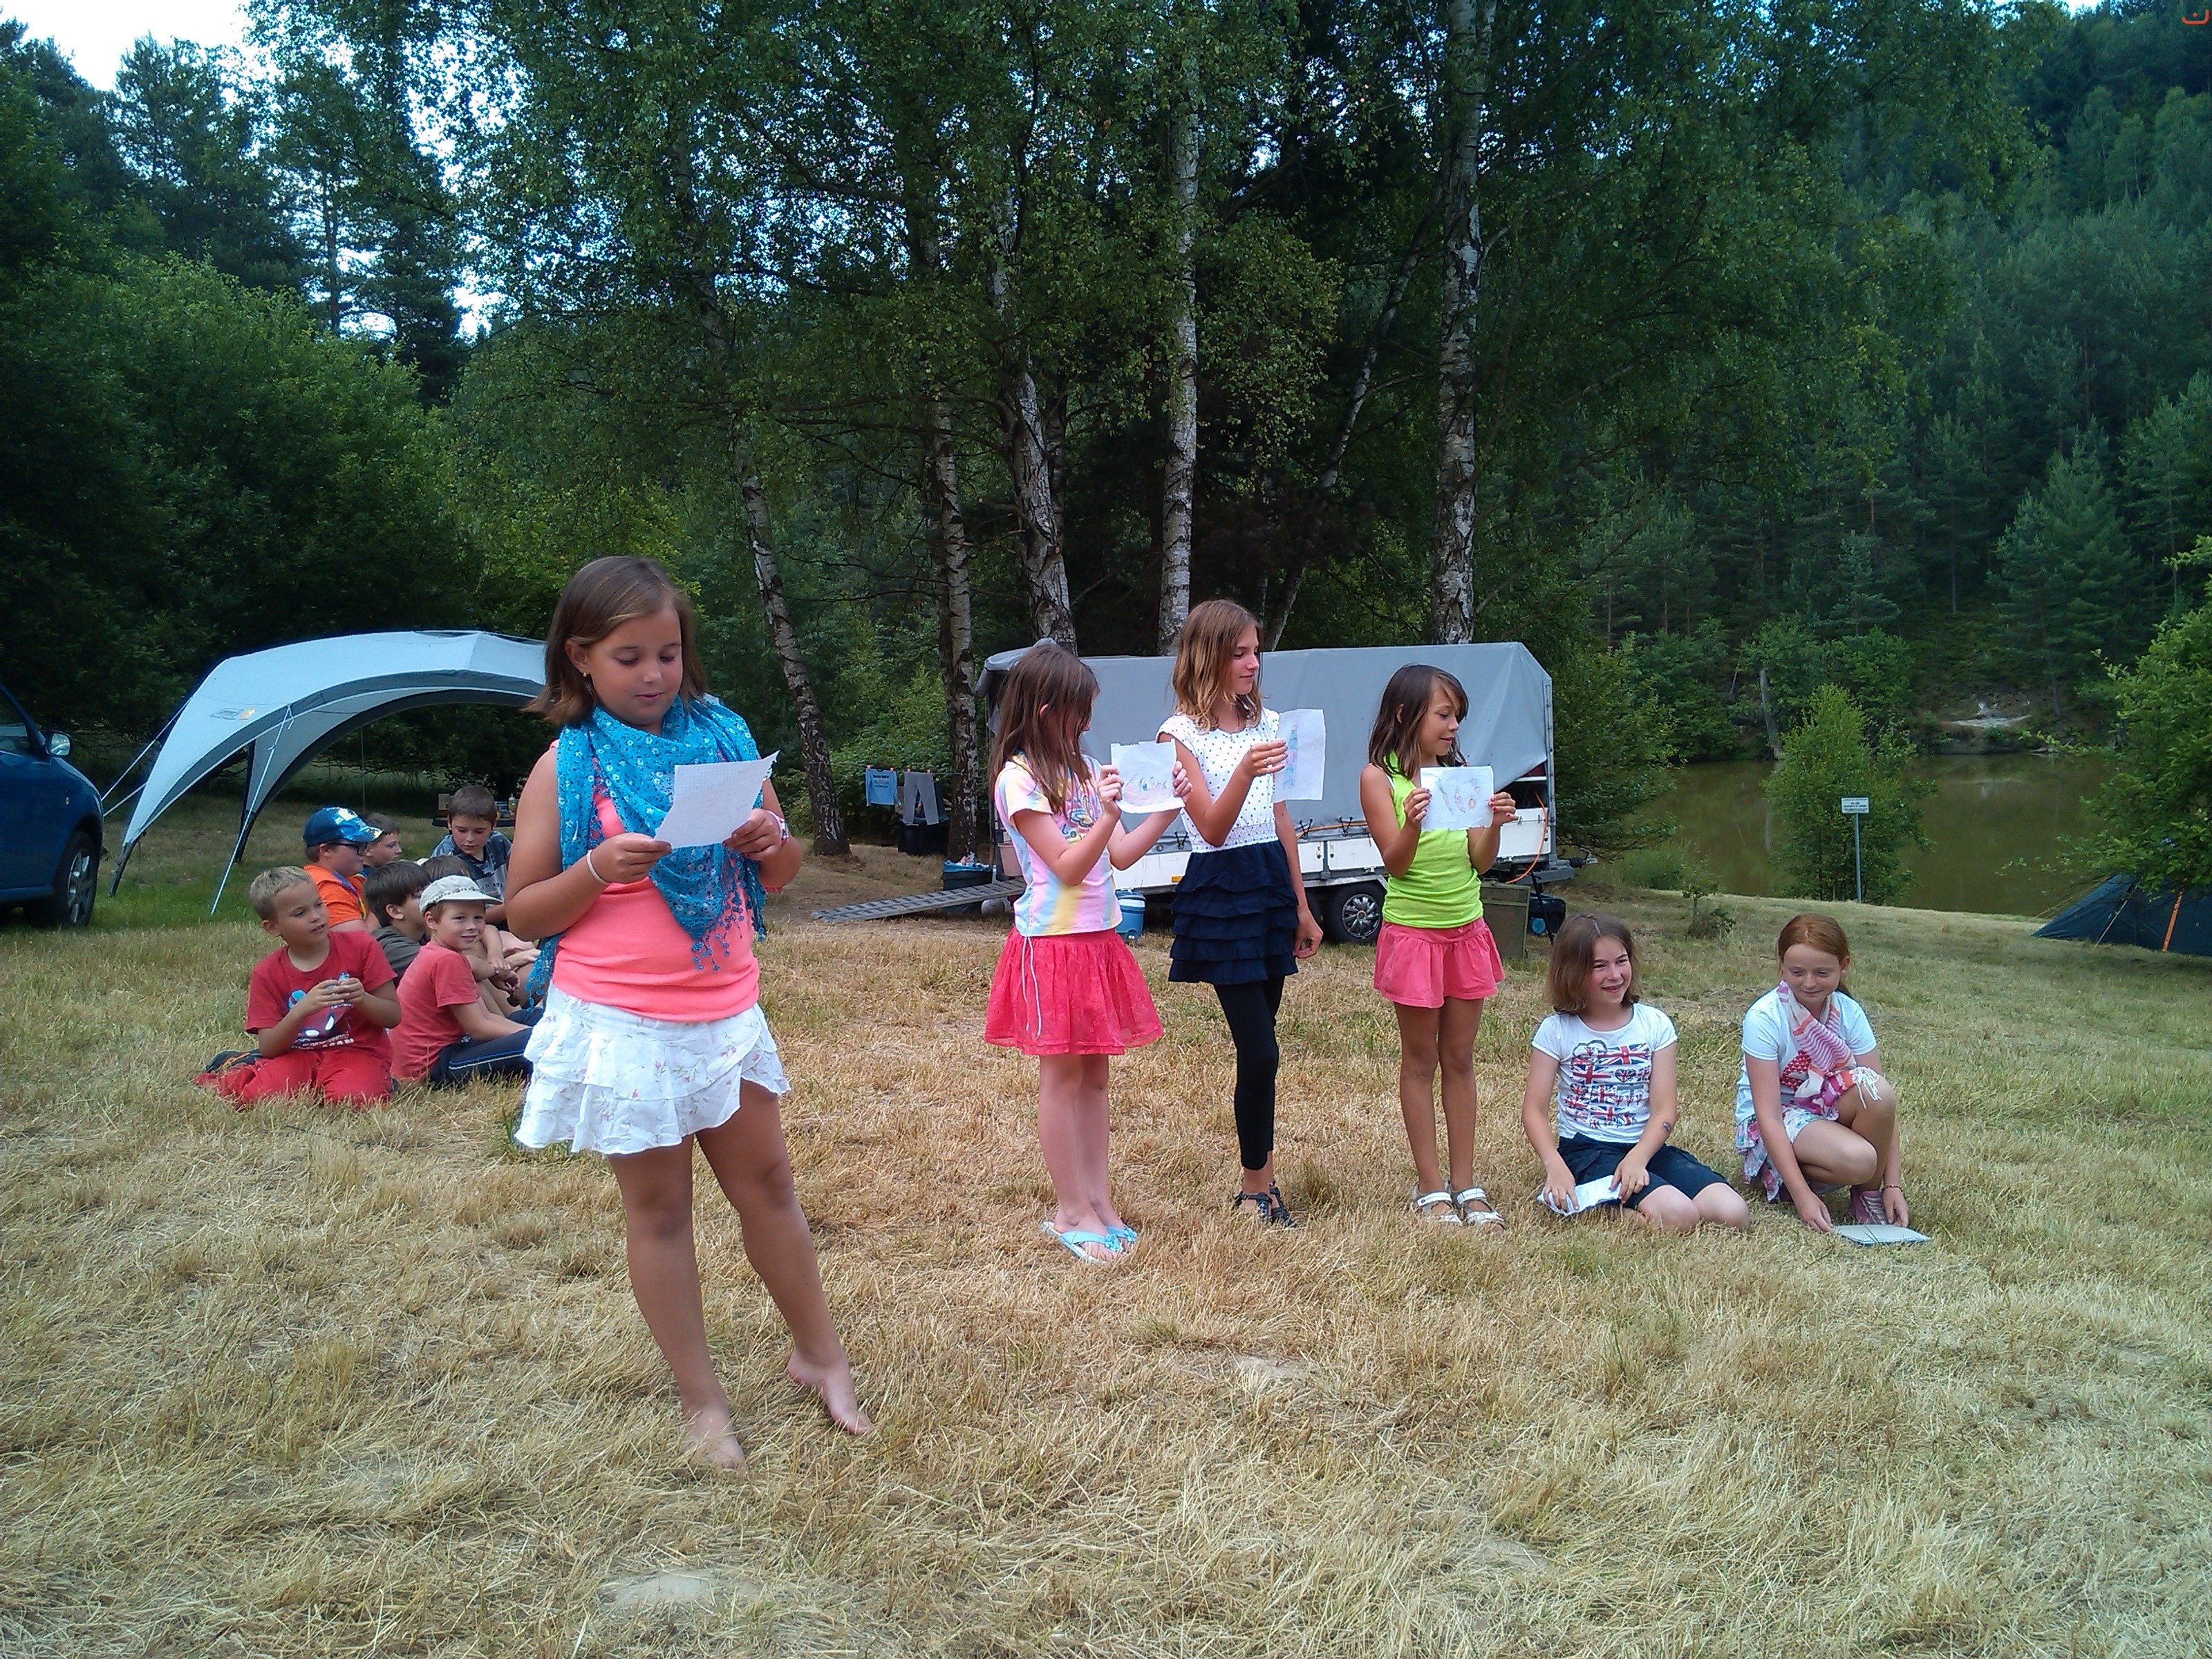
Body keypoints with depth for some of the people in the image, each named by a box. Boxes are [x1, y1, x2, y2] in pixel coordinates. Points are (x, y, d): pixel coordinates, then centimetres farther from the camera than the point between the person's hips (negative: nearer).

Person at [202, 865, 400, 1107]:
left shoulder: (359, 946, -2)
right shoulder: (266, 974, 0)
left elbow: (393, 1016, 0)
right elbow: (268, 1047, -7)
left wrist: (363, 1000, -21)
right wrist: (301, 1010, -23)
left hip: (356, 1050, -1)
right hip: (298, 1055, 1)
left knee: (354, 1096, -33)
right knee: (257, 1095, -28)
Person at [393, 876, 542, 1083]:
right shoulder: (447, 960, -18)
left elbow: (486, 1016, 11)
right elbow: (478, 1028, -18)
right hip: (434, 1065, -11)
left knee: (533, 1017, 16)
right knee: (529, 1044, -28)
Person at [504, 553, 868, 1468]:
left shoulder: (720, 736, 4)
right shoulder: (565, 767, -5)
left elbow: (781, 874, 12)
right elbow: (523, 912, -4)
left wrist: (770, 838, -11)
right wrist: (599, 868, -20)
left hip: (725, 1009, 3)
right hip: (621, 1023, -3)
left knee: (766, 1182, 13)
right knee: (658, 1207, 8)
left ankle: (819, 1354, 31)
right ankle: (702, 1402, 21)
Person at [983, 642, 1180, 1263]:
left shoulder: (1083, 770, 12)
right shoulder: (1018, 780, -12)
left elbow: (1121, 855, 9)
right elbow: (1068, 867, -16)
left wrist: (1167, 809, 0)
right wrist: (1107, 814, -28)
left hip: (1098, 939, 8)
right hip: (1052, 941, -7)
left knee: (1093, 1073, 10)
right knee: (1061, 1076, 0)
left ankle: (1097, 1199, 18)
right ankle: (1071, 1211, 9)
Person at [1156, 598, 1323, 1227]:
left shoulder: (1266, 722, 12)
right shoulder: (1181, 734, -7)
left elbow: (1280, 819, 15)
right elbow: (1213, 828, -13)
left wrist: (1301, 906, 15)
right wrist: (1244, 773, -31)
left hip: (1272, 881, 6)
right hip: (1220, 893, -6)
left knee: (1258, 1049, 8)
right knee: (1260, 1051, -8)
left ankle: (1259, 1180, 17)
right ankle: (1256, 1187, 8)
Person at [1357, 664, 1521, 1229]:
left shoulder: (1458, 774, 7)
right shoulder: (1378, 777, -7)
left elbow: (1479, 863, 3)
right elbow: (1395, 864, -13)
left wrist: (1495, 824, -16)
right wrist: (1412, 823, -31)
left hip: (1467, 929, 5)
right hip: (1413, 932, -4)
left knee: (1460, 1059, 10)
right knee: (1421, 1061, 5)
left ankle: (1465, 1183, 17)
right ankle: (1430, 1188, 13)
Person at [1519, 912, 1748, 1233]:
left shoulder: (1655, 1024, 6)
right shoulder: (1557, 1030, -1)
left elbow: (1663, 1110, -1)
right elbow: (1534, 1110, -4)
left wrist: (1637, 1158, -19)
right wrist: (1555, 1167, -21)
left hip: (1645, 1147, 5)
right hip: (1586, 1150, -5)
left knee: (1734, 1214, -17)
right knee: (1679, 1215, -28)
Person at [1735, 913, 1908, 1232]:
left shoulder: (1849, 1013, -8)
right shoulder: (1764, 1018, -20)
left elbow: (1880, 1101, -11)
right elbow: (1768, 1115, -23)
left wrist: (1893, 1184, -18)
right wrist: (1802, 1196, -29)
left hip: (1827, 1111, 5)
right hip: (1772, 1124, -5)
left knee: (1876, 1089, -27)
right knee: (1858, 1161, -33)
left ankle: (1870, 1193, -8)